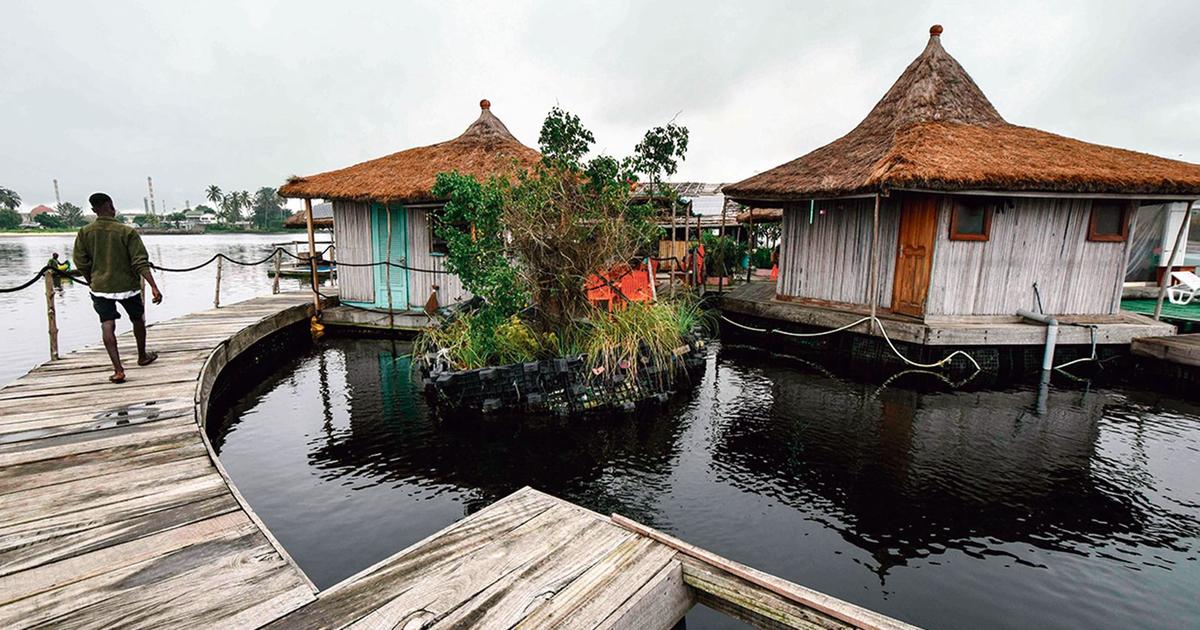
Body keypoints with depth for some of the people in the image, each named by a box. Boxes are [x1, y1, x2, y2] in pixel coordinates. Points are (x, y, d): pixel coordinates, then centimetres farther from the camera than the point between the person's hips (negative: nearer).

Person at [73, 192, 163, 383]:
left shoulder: (84, 233, -1)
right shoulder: (127, 232, -11)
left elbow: (81, 264, 3)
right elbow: (140, 263, -16)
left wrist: (93, 283, 18)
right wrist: (154, 287, -17)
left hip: (100, 287, 2)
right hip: (127, 285, -2)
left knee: (107, 325, -2)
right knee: (138, 319, 18)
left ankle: (118, 369, -12)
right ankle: (142, 356, 35)